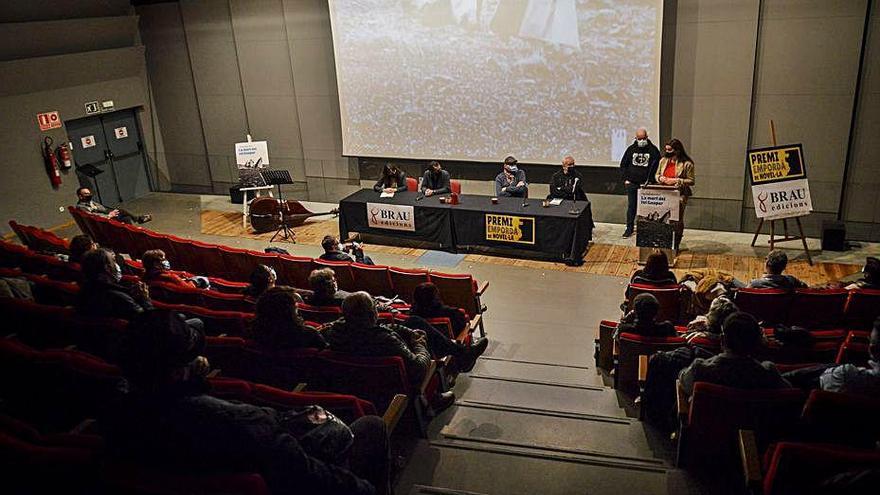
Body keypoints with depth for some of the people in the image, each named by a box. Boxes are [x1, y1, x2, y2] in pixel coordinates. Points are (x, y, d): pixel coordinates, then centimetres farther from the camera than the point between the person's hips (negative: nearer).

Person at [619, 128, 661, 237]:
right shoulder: (631, 149, 8)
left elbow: (656, 167, -1)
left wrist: (649, 181, -10)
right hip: (631, 183, 2)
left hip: (646, 184, -2)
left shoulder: (653, 150, 1)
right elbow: (623, 165, 13)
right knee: (631, 206, 5)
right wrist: (626, 179, 3)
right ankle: (629, 228, 11)